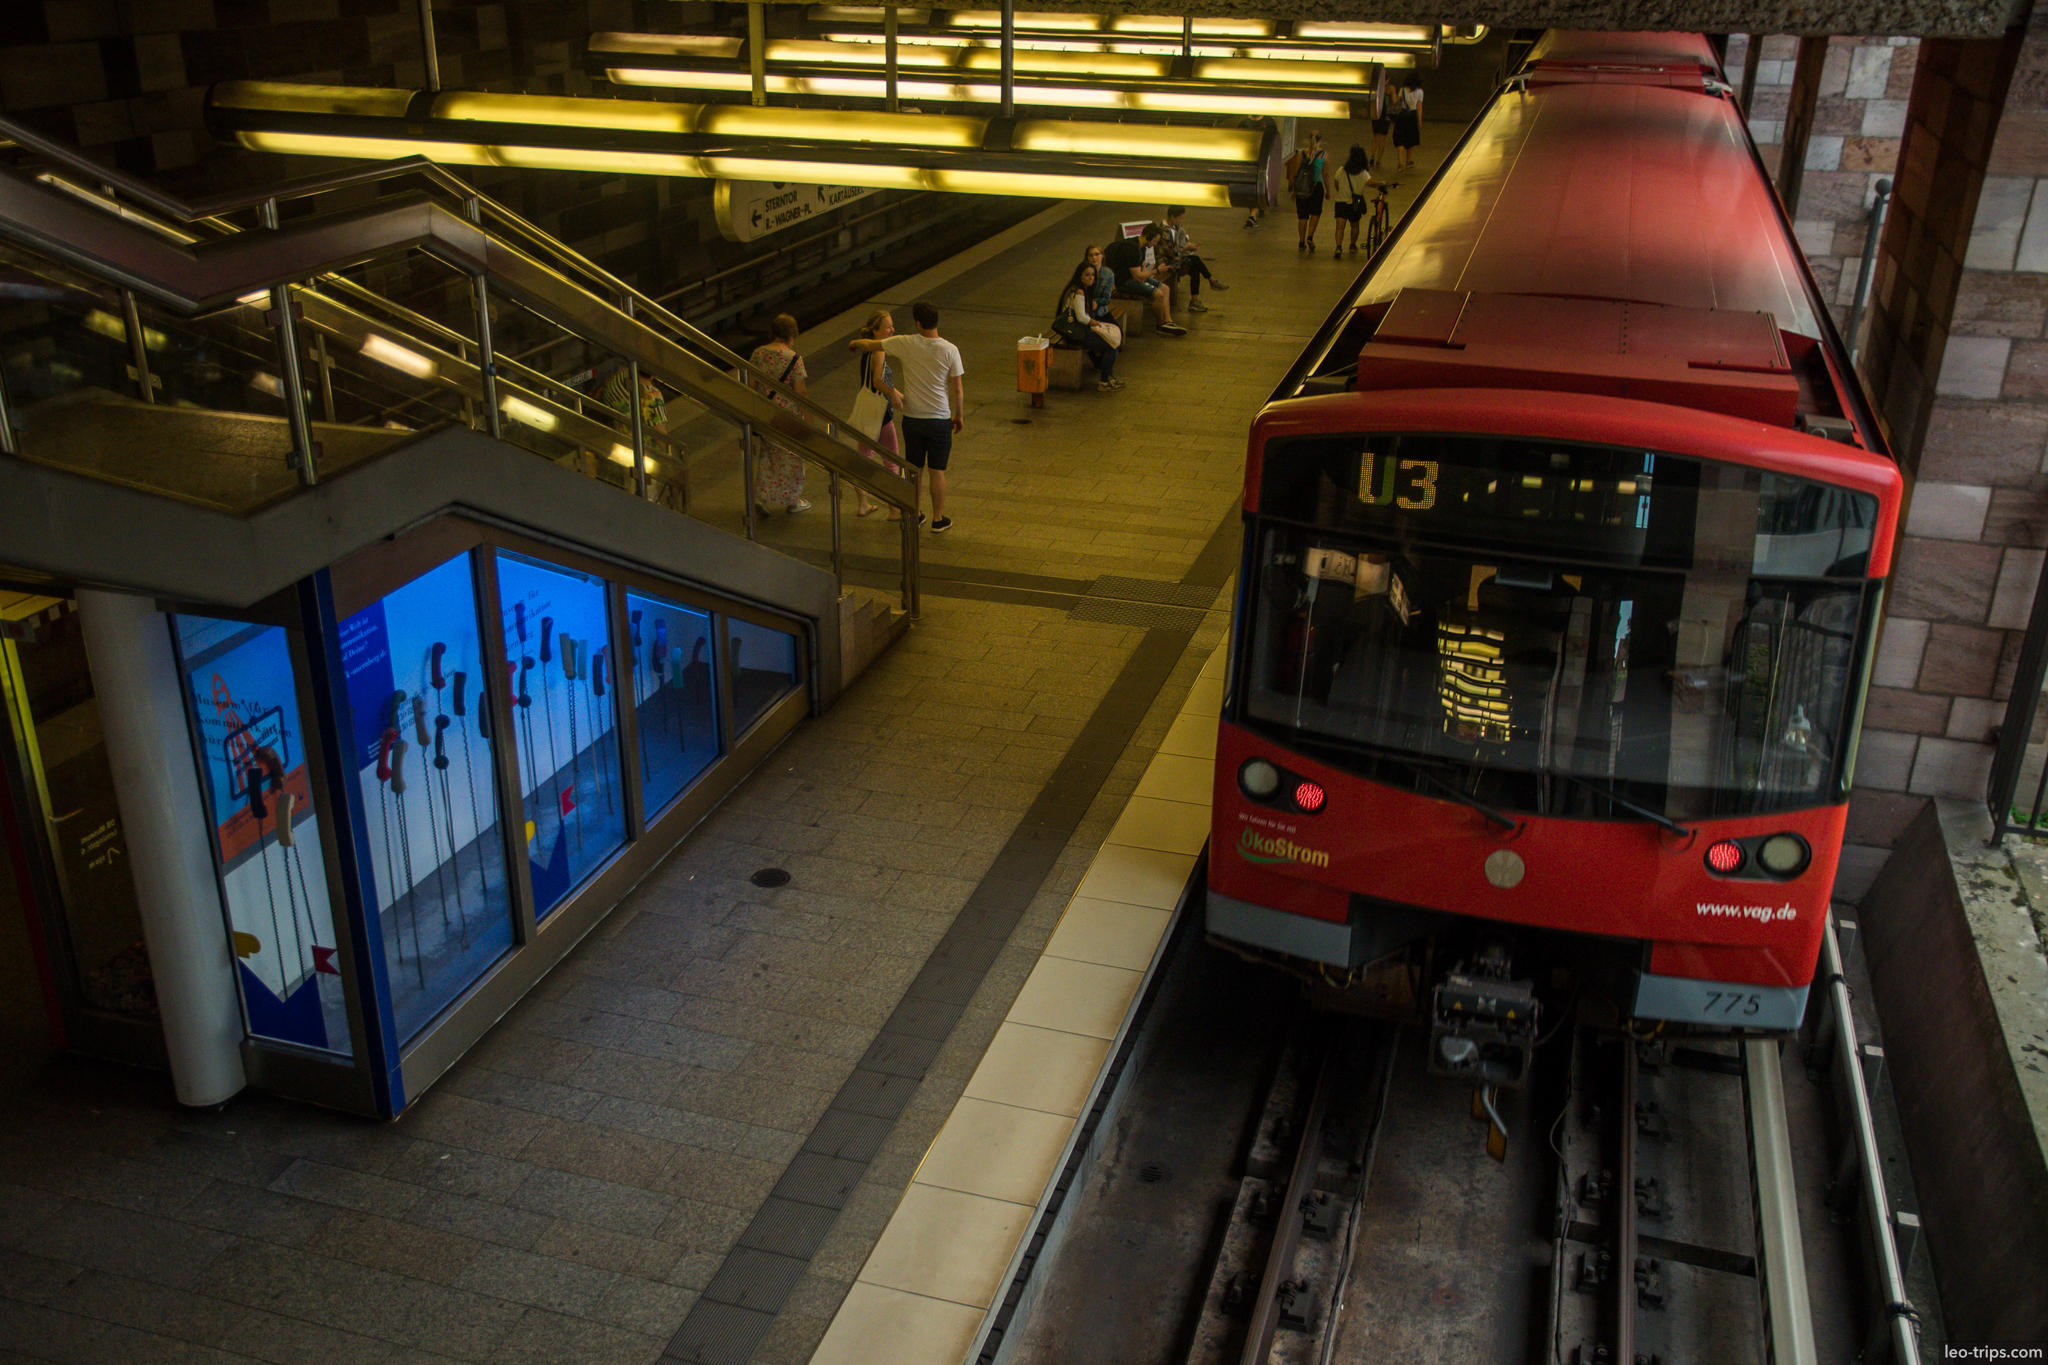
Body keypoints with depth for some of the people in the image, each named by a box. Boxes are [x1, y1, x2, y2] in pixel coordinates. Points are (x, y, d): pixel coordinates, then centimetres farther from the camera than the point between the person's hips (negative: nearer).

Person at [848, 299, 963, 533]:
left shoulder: (905, 345, -11)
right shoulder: (950, 350, -12)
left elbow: (870, 345, 3)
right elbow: (958, 389, -6)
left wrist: (854, 343, 26)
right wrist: (959, 415, 9)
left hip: (912, 419, 1)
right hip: (940, 419, -1)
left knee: (914, 469, 15)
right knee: (937, 471, 8)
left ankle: (914, 515, 27)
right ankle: (938, 520, 16)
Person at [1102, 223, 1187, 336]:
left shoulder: (1141, 247, 8)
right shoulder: (1132, 248, -24)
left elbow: (1143, 266, 20)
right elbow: (1137, 275, -25)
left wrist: (1143, 275, -6)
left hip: (1133, 277, 11)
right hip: (1123, 281, -11)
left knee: (1165, 289, 1)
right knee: (1158, 294, -22)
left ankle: (1168, 322, -3)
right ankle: (1161, 325, -4)